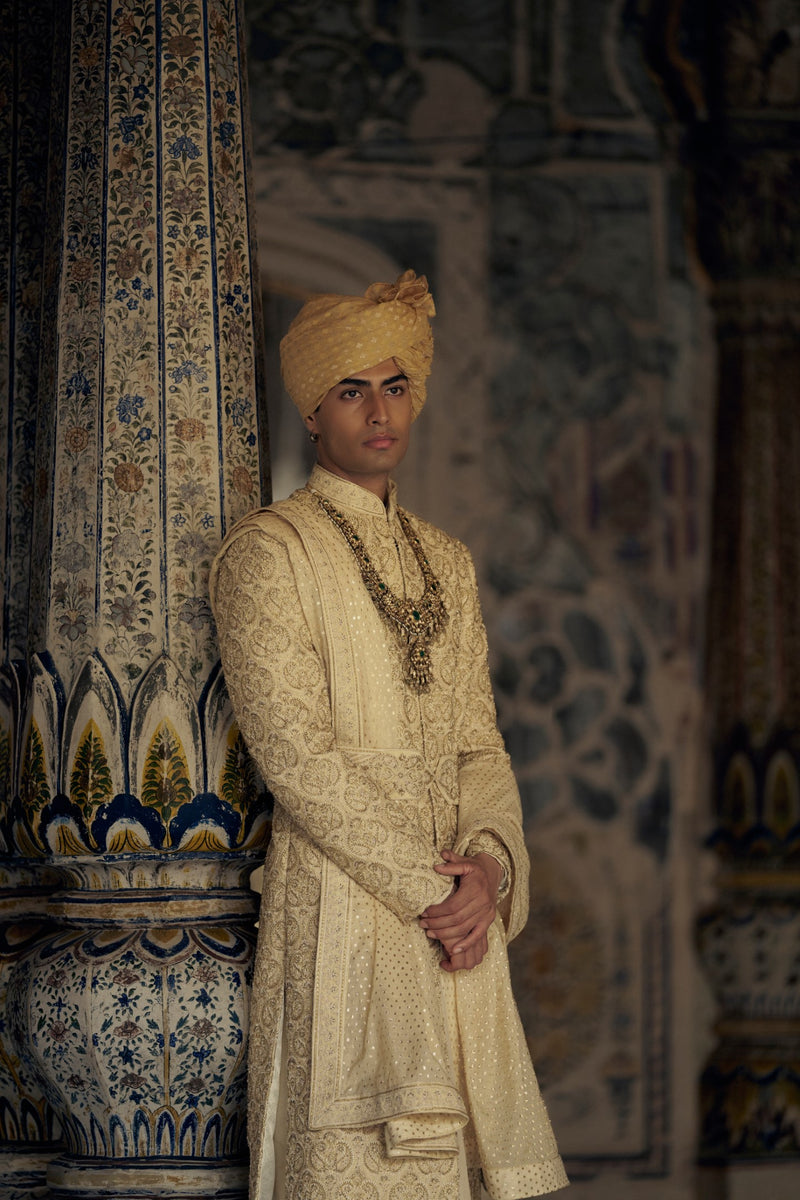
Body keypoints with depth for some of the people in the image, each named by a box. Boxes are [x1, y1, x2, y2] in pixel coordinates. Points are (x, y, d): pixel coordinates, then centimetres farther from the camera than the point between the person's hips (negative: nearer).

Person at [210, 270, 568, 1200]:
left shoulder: (446, 562, 18)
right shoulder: (268, 550, -3)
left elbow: (479, 740, 13)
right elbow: (297, 758, -12)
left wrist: (489, 862, -8)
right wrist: (429, 886, -14)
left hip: (457, 901, 6)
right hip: (340, 905, -6)